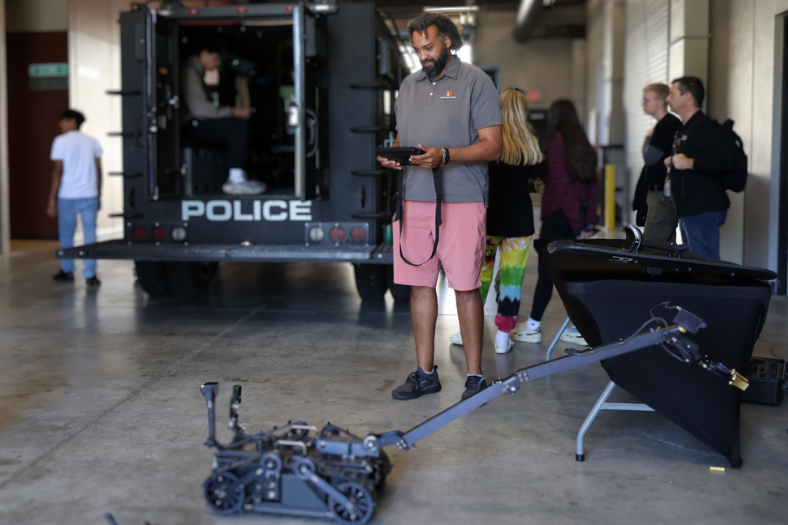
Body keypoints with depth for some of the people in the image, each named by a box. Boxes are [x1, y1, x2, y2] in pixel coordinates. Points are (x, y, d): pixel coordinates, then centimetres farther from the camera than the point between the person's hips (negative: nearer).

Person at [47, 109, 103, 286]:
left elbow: (58, 171, -9)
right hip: (90, 196, 2)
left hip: (67, 197, -2)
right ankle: (90, 275, -3)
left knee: (66, 234, 12)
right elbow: (98, 171, 7)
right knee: (90, 235, 1)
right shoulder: (92, 141, 8)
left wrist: (52, 199, -7)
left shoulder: (61, 141, -4)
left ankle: (67, 271, 23)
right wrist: (99, 196, 16)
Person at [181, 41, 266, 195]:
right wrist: (234, 112, -18)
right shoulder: (189, 71, -13)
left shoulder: (198, 72, 22)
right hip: (192, 125, -10)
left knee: (241, 124, 0)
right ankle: (236, 181, -25)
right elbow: (199, 109, -23)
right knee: (238, 125, -22)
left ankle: (239, 177, -8)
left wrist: (231, 111, 5)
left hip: (200, 121, 10)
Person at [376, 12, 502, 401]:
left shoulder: (476, 81, 0)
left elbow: (492, 146, -7)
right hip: (414, 200, 6)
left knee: (466, 287, -2)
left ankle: (474, 377, 8)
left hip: (462, 201, -5)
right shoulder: (409, 85, 18)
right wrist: (392, 155, 0)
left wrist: (445, 155, -20)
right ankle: (425, 373, 19)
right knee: (420, 285, 8)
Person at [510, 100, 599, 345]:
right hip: (578, 216, 6)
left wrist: (577, 222, -10)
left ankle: (533, 327, 9)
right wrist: (588, 221, 6)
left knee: (546, 269, 0)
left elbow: (560, 185, -14)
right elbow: (593, 184, 7)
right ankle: (581, 328, 9)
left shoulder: (555, 144, -9)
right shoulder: (585, 145, 10)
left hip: (557, 214, -6)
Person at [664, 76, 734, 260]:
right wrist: (673, 163, 13)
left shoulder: (705, 127, -14)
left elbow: (725, 162, -25)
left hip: (704, 211, -11)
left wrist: (689, 163, -24)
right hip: (688, 210, 11)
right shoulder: (684, 128, 20)